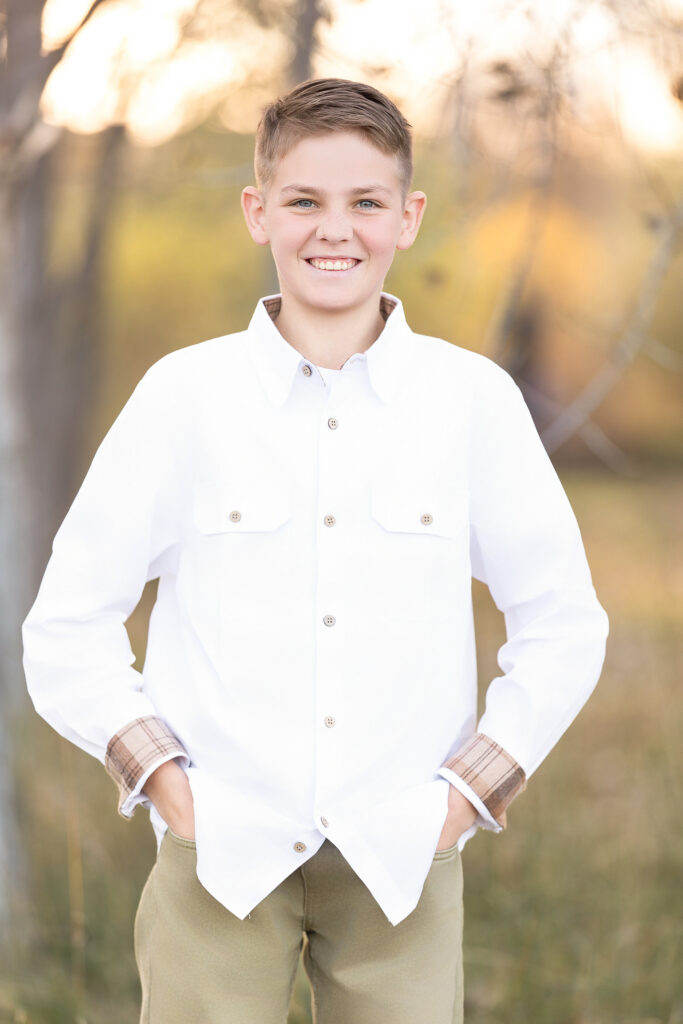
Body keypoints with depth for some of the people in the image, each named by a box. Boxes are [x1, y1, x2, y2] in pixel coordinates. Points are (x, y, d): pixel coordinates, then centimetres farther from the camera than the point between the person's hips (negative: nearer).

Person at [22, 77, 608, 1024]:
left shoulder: (474, 401, 1)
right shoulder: (184, 395, -1)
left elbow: (565, 625, 9)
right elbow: (66, 626, 5)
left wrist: (470, 789, 2)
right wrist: (159, 776, -3)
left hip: (403, 856, 1)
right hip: (221, 854, 0)